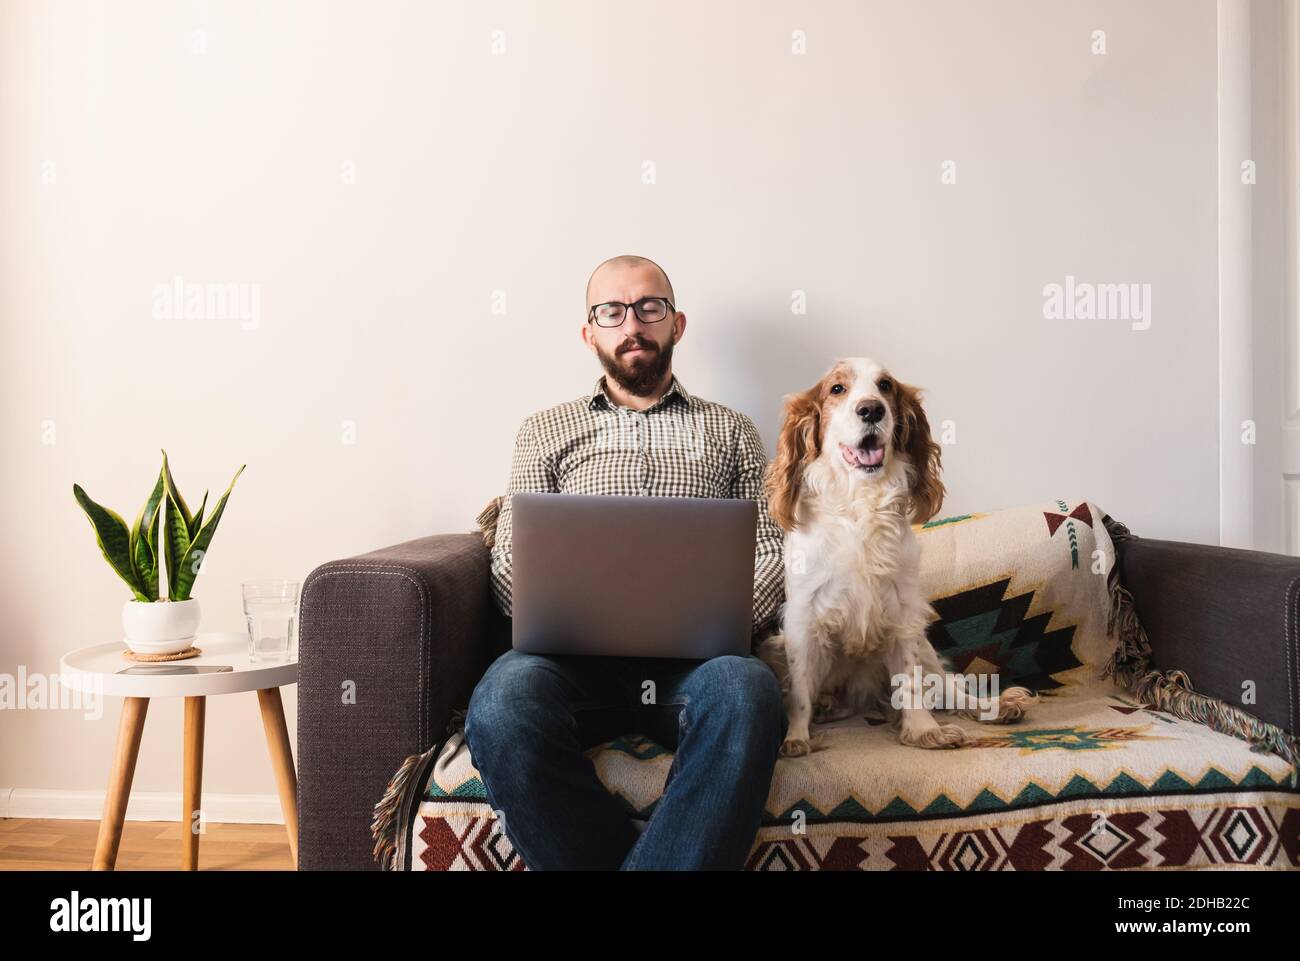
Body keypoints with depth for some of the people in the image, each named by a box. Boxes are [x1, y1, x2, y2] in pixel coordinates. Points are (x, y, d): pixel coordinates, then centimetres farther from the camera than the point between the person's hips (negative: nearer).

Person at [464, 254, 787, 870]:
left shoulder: (729, 431, 21)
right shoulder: (547, 431, 21)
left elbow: (771, 554, 13)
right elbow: (510, 562, 12)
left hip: (696, 656, 0)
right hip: (576, 654, 1)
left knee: (745, 691, -38)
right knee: (504, 701, -35)